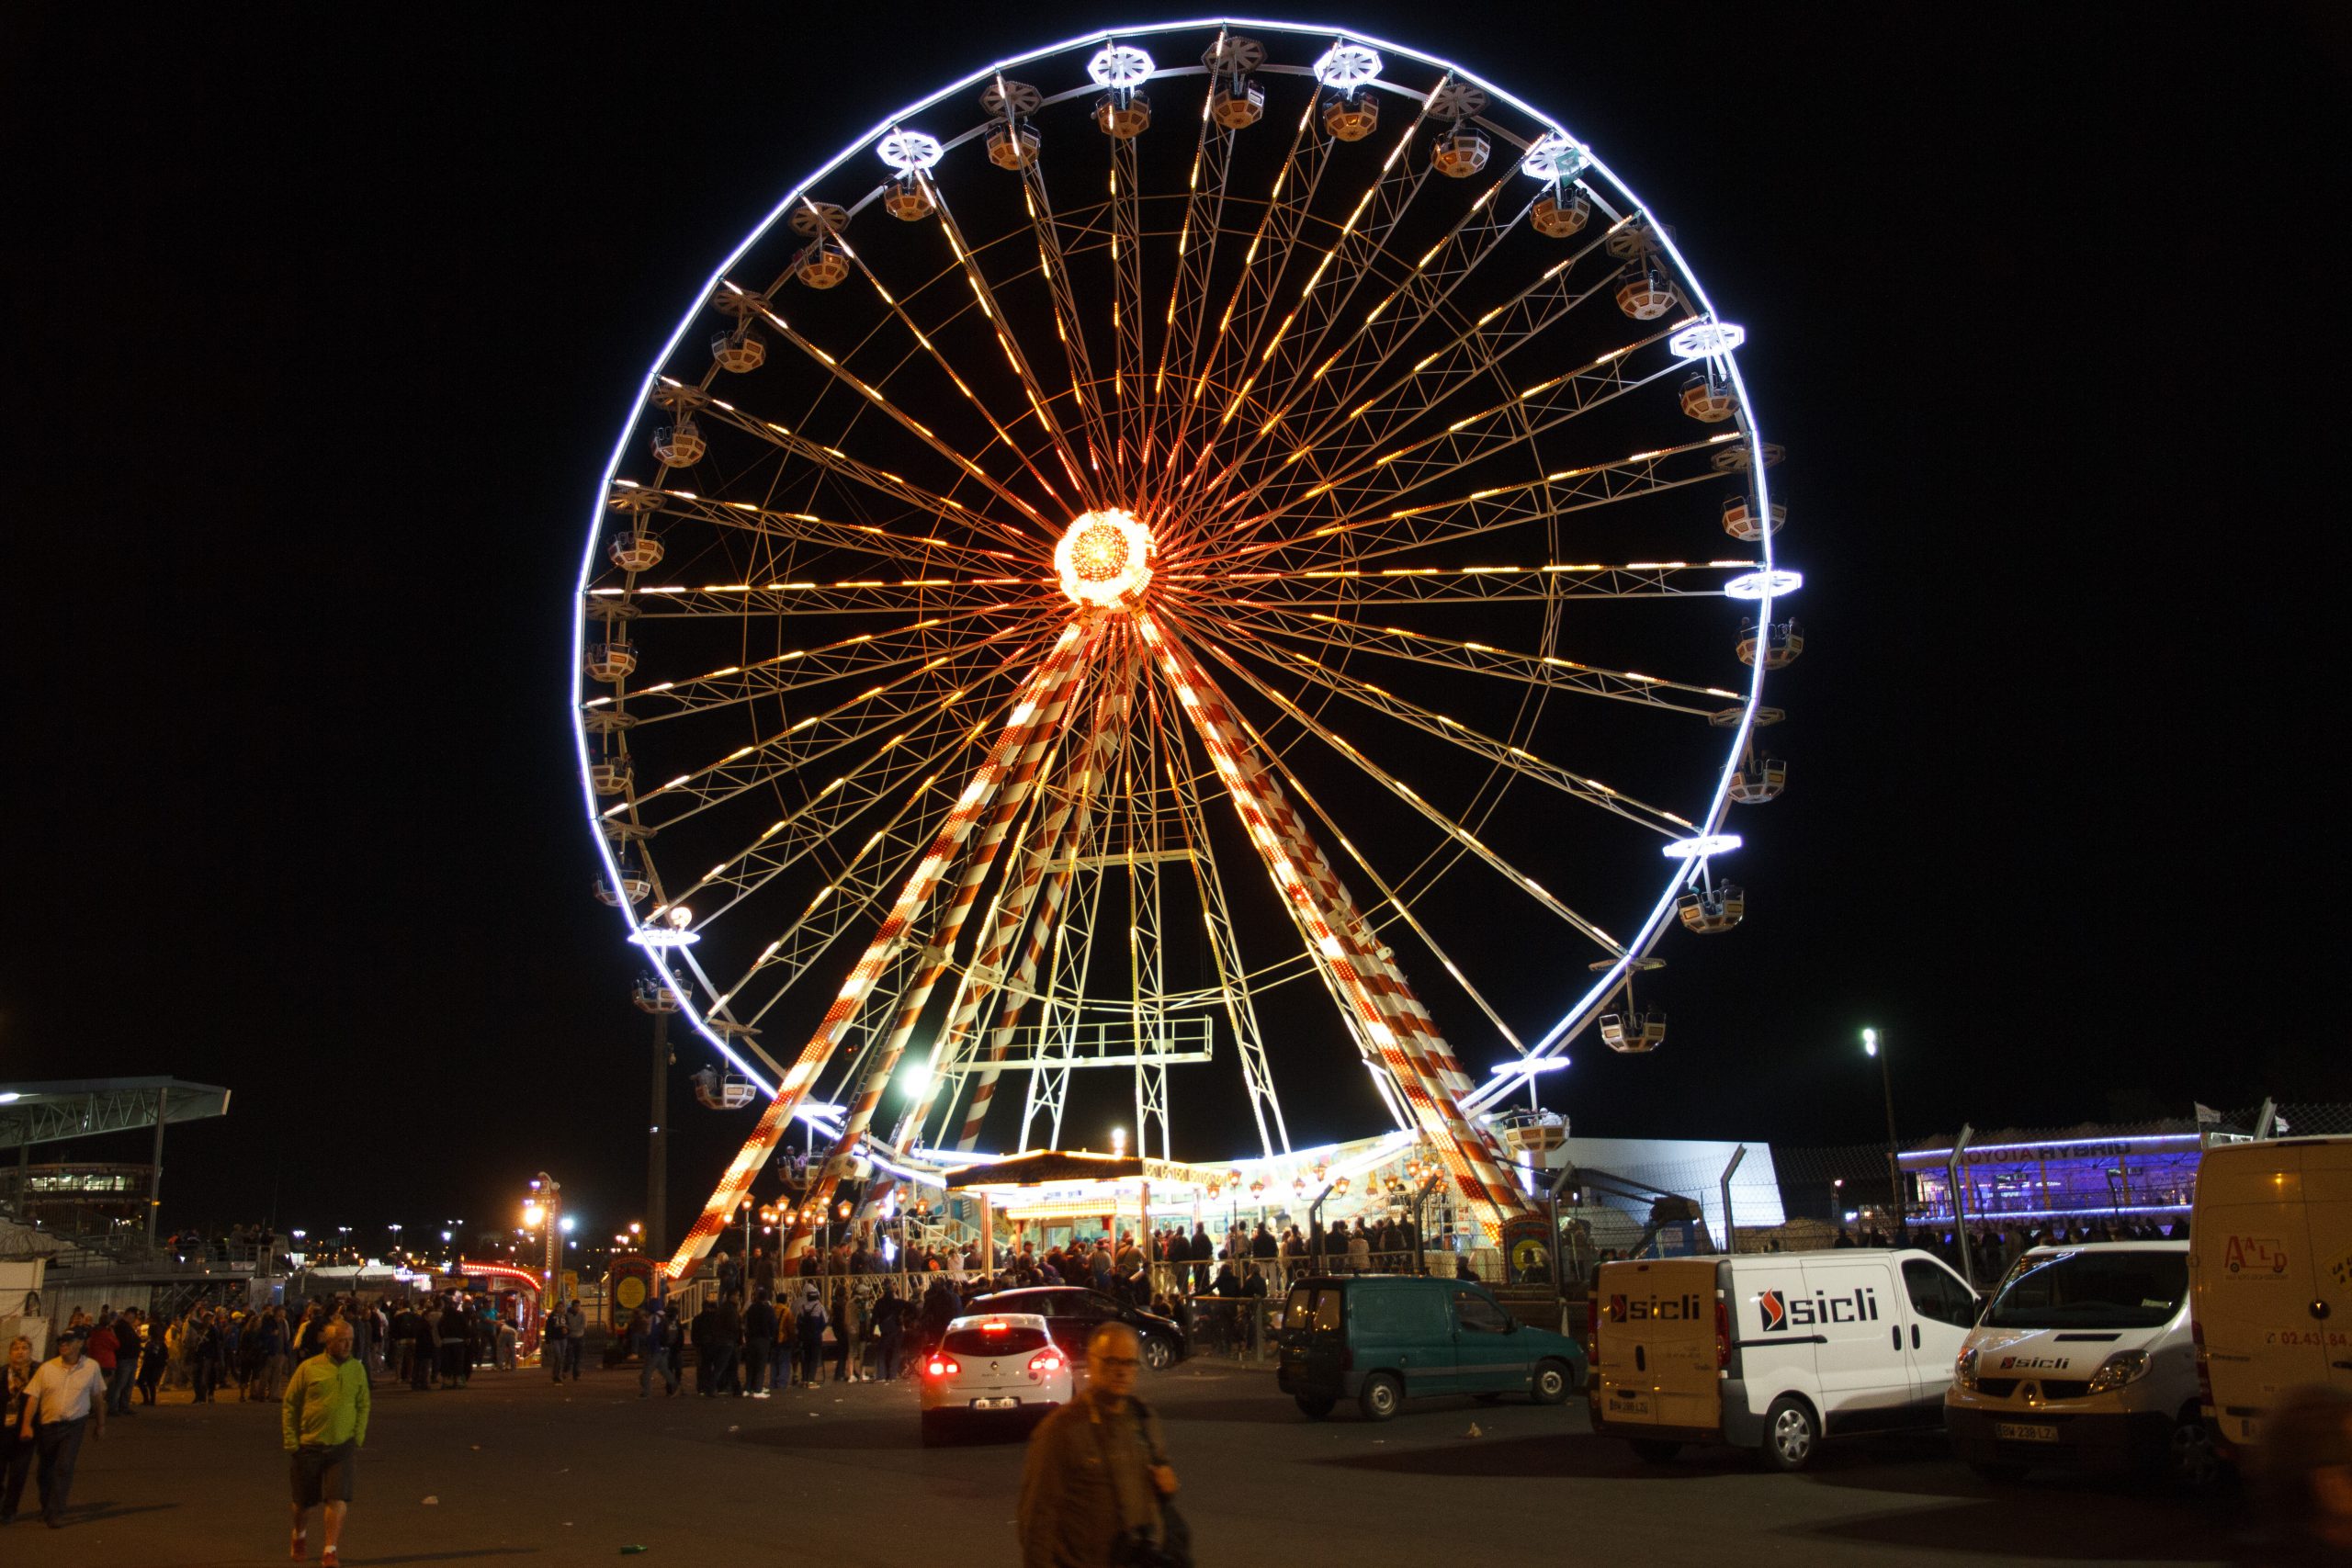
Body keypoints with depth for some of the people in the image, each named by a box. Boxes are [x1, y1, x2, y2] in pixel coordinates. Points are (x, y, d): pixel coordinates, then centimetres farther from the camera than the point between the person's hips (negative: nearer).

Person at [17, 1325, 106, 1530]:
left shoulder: (91, 1367, -3)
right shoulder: (46, 1368, -4)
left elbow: (97, 1397, 7)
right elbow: (33, 1397, -5)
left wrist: (101, 1424, 12)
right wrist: (26, 1425, -15)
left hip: (74, 1425, -2)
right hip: (47, 1426, 2)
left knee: (64, 1467, -13)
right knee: (46, 1471, 14)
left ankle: (56, 1513, -8)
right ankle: (46, 1509, 36)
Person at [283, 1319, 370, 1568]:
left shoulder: (357, 1369, 3)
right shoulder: (309, 1368, -6)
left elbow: (363, 1405, 10)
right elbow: (289, 1405, 0)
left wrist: (358, 1438, 3)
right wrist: (291, 1441, -4)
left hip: (342, 1446, 1)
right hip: (309, 1445, -1)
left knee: (338, 1499, -10)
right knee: (303, 1500, 13)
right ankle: (300, 1534, 43)